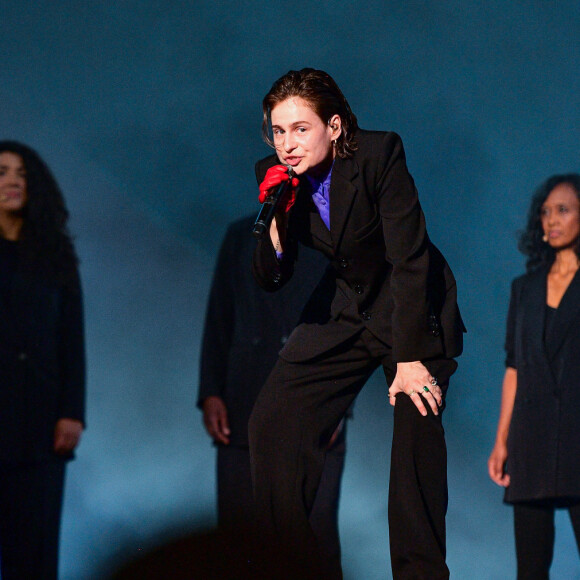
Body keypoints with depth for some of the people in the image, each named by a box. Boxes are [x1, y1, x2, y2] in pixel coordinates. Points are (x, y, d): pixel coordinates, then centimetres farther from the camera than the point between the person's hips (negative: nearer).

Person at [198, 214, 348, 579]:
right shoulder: (241, 237, 15)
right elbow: (218, 319, 13)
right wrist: (210, 394, 3)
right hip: (243, 416, 2)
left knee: (316, 537, -7)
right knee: (237, 534, -3)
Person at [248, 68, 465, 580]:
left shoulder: (381, 154, -21)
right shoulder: (276, 177, -6)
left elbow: (409, 257, -21)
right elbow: (272, 279, -2)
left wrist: (409, 359, -24)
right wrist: (275, 219, -21)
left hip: (413, 307, -5)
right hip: (344, 308, 5)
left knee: (416, 424, -23)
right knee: (272, 422, -5)